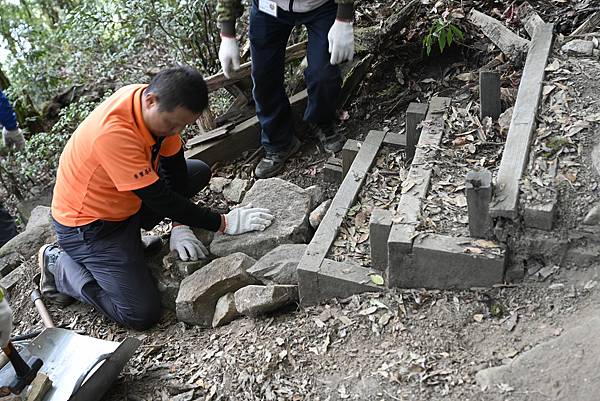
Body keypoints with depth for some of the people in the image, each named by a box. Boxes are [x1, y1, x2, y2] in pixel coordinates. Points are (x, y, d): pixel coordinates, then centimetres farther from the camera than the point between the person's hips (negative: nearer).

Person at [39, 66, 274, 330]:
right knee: (142, 315, -14)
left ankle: (128, 237, 10)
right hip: (88, 225, -8)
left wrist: (180, 227, -10)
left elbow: (175, 165, -3)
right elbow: (158, 198, -31)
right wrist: (224, 224, -25)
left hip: (126, 203, 8)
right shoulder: (113, 132, -37)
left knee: (199, 172, 9)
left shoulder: (162, 106, -13)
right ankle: (59, 264, 6)